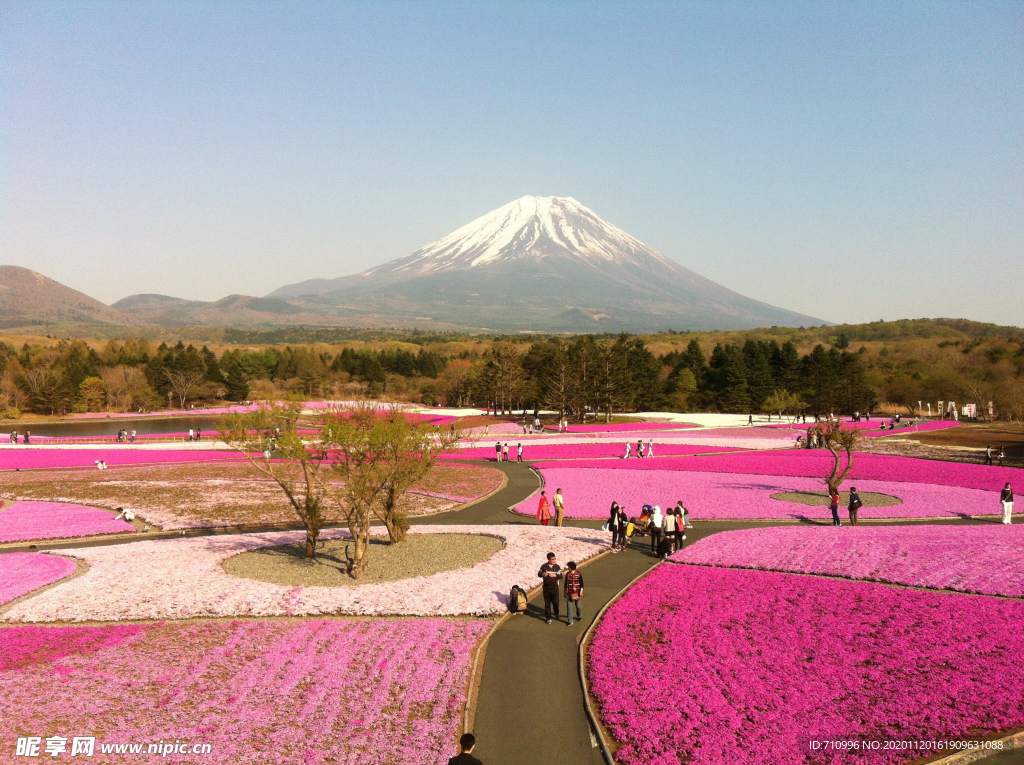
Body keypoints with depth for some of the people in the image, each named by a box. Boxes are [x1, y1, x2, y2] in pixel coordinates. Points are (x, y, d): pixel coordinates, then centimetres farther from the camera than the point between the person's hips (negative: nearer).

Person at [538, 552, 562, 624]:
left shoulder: (557, 567, -3)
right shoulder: (544, 566, -5)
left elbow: (561, 576, -4)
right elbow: (539, 574, 3)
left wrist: (555, 575, -21)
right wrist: (542, 574, -19)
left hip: (554, 587, 0)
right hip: (546, 588, 0)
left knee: (555, 602, 9)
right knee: (547, 603, 6)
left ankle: (556, 614, 36)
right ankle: (548, 618, 16)